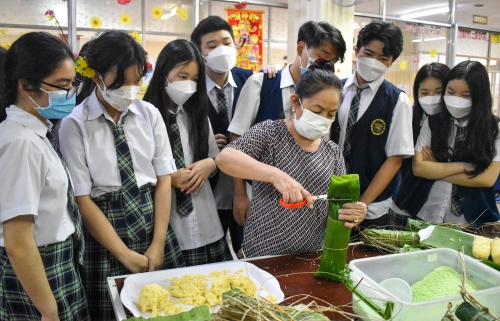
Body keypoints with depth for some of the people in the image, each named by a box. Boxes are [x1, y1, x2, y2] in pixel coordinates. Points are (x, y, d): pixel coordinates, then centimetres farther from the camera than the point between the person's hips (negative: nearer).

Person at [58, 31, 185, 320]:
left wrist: (158, 244, -7)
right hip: (104, 228, -3)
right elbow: (82, 199, -9)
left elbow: (164, 180, 0)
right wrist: (126, 255, -11)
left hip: (153, 219, 3)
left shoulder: (150, 114, 0)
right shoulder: (75, 125, -10)